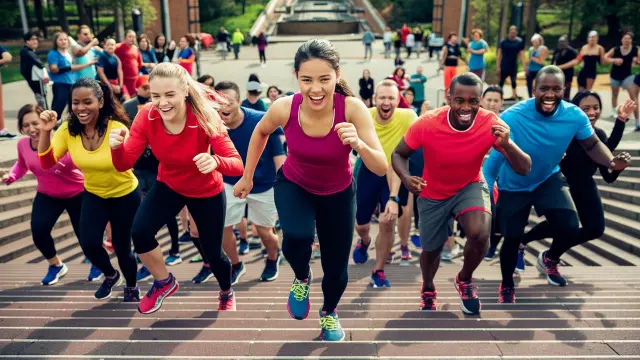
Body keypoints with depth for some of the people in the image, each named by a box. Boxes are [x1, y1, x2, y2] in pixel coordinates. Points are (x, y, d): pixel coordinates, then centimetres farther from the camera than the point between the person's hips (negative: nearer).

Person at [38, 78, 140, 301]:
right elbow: (46, 163, -17)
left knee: (121, 248, 4)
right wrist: (45, 131, -30)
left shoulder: (116, 128, -27)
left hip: (125, 194, -3)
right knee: (88, 244, -11)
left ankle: (132, 287, 36)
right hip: (93, 194, 4)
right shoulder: (68, 129, -14)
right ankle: (111, 276, 24)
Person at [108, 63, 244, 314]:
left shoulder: (205, 118, -31)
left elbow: (237, 165, -37)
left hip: (206, 192, -2)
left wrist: (215, 162, -59)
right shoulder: (146, 117, -22)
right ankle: (164, 283, 13)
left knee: (212, 253, 7)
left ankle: (227, 295, 44)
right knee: (139, 233, -20)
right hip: (168, 186, 3)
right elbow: (124, 165, -21)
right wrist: (117, 147, -43)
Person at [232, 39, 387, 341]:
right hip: (294, 185, 0)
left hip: (339, 193, 0)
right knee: (297, 237, -31)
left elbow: (381, 169, -29)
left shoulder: (352, 108, -31)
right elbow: (260, 132, -3)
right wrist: (247, 176, 5)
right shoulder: (284, 108, -27)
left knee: (336, 268, 10)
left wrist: (359, 144, -49)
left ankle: (330, 312, 47)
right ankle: (301, 279, 9)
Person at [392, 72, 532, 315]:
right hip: (433, 194, 0)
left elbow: (525, 170, -22)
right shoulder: (427, 124, -27)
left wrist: (507, 144, -43)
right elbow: (398, 154, -13)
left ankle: (465, 281, 8)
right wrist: (406, 178, -35)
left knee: (480, 234, -28)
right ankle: (428, 291, 51)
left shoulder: (491, 123, -24)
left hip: (470, 187, 0)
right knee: (431, 250, 13)